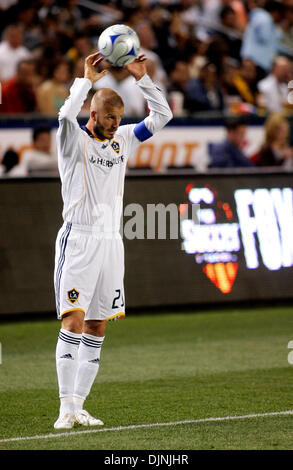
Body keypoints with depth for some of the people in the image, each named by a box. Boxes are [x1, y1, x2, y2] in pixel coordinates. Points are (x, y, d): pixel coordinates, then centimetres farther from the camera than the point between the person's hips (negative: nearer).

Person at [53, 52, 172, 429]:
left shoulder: (122, 141, 13)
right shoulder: (74, 142, -3)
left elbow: (161, 116, 13)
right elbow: (66, 116, -26)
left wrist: (140, 78, 3)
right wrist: (87, 80, -19)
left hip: (111, 241, 6)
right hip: (79, 239, -6)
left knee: (97, 328, 5)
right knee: (73, 322, -13)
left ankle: (79, 405, 9)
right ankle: (67, 407, -14)